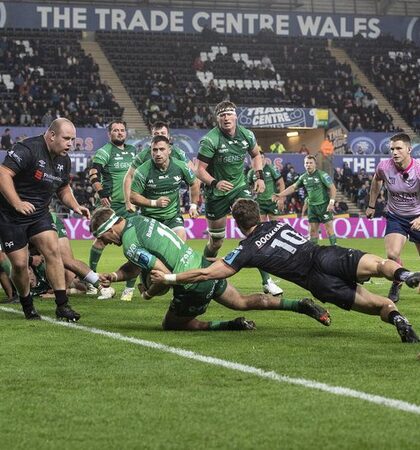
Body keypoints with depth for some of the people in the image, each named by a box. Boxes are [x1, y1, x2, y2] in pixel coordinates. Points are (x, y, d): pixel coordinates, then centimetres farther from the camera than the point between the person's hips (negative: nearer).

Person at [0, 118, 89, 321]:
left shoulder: (64, 160, 5)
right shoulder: (28, 150, -21)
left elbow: (63, 188, 20)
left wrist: (74, 206, 0)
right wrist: (17, 203, -36)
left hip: (39, 213, 6)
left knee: (53, 249, -12)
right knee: (19, 264, -4)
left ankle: (62, 305, -9)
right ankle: (27, 305, 20)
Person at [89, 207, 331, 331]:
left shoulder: (130, 244, -18)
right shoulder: (136, 220, 12)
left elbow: (166, 275, -21)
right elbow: (135, 266, 22)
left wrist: (150, 292, -3)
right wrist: (113, 276, 6)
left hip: (193, 286, -9)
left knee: (171, 324, 13)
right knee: (242, 302, 25)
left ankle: (231, 325, -1)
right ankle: (301, 305, 14)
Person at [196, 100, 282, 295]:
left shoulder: (247, 135, -6)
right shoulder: (210, 140, -18)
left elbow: (256, 155, 16)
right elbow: (200, 170, -17)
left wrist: (260, 176, 2)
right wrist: (215, 183, -34)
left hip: (240, 187, 2)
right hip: (216, 192, -2)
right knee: (215, 242, 8)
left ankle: (266, 281, -12)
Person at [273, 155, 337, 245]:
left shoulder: (322, 175, -10)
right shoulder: (303, 177, 8)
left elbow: (332, 188, -11)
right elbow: (293, 187, 20)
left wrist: (331, 203, -20)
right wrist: (280, 195, 15)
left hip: (324, 205, -6)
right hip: (312, 206, 6)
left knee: (329, 227, -8)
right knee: (313, 229, 6)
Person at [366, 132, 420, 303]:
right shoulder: (384, 167, -16)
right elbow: (376, 180, 9)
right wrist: (371, 205, 15)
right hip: (395, 217, 1)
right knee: (392, 254, -17)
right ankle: (397, 284, 9)